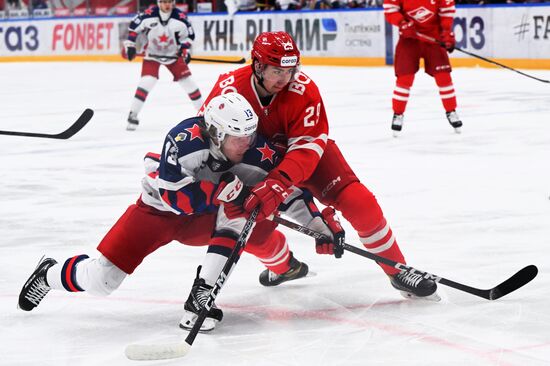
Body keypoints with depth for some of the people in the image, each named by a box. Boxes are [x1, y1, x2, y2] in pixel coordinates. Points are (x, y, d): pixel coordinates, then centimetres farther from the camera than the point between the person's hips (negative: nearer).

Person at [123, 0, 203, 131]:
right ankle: (133, 115, -11)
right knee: (147, 81, -18)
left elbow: (188, 33, -3)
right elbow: (134, 26, -7)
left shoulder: (179, 16, -18)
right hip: (152, 54, -2)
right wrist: (130, 44, -8)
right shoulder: (149, 15, -23)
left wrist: (186, 49, -14)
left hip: (173, 54, 2)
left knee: (187, 81, 0)